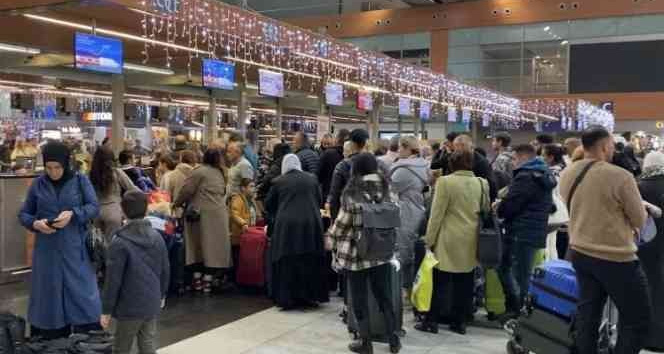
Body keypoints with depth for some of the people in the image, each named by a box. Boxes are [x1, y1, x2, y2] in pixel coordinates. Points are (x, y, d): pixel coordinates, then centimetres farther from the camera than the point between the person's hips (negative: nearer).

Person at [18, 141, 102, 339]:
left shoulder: (80, 181, 0)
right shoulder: (38, 184, 4)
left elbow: (94, 207, -5)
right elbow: (23, 214, 8)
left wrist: (72, 214, -22)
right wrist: (35, 223, -13)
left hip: (75, 250, -1)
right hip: (47, 251, 2)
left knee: (82, 295, 0)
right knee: (48, 296, 6)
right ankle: (49, 343, 16)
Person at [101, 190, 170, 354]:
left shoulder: (120, 243, -15)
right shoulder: (157, 237, 2)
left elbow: (113, 279, -14)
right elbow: (165, 271, 10)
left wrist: (107, 310, -5)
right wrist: (161, 296, 24)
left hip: (130, 307, -5)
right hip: (152, 304, 5)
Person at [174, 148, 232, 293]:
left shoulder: (200, 171, -2)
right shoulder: (220, 173, 13)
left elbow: (187, 190, -6)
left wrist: (177, 203, 8)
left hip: (202, 214, -3)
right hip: (218, 213, 3)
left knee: (199, 245, 5)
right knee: (213, 246, 4)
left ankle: (198, 279, 9)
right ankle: (208, 280, 3)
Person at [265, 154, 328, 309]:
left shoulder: (278, 181, 3)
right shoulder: (311, 179, 8)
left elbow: (268, 205, 11)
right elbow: (319, 201, 16)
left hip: (287, 225, -2)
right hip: (311, 225, 2)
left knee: (288, 262, 6)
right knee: (310, 262, 11)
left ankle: (287, 299, 6)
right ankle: (309, 296, 16)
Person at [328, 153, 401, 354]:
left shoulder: (352, 192, -12)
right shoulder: (385, 189, 2)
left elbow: (343, 222, -8)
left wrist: (331, 241, 8)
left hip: (356, 253, -4)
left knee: (360, 299, 7)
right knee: (385, 297, 14)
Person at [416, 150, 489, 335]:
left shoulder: (445, 181, -10)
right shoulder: (481, 183, 4)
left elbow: (437, 214, -10)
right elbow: (486, 211, 12)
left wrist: (429, 239, -4)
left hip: (450, 240, -4)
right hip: (471, 240, 4)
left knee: (440, 283, 4)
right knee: (465, 283, 10)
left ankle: (431, 321, 8)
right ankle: (460, 322, 16)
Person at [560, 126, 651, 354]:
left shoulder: (566, 175, 1)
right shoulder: (620, 176, -19)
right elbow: (640, 221, -7)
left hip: (580, 253, 7)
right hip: (616, 258, -7)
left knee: (587, 315, 15)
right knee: (637, 319, 6)